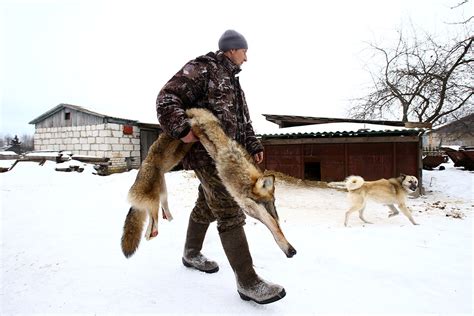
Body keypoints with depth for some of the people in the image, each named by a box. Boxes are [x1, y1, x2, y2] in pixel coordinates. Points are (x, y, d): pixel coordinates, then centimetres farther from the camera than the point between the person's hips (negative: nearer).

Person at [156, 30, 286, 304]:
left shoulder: (232, 80, 23)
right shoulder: (201, 68, -6)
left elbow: (243, 119, 25)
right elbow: (167, 98, -15)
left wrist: (253, 145, 17)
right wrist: (181, 129, -28)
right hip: (207, 151, -10)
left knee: (206, 207, 19)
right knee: (230, 213, -12)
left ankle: (191, 254, 39)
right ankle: (248, 282, -6)